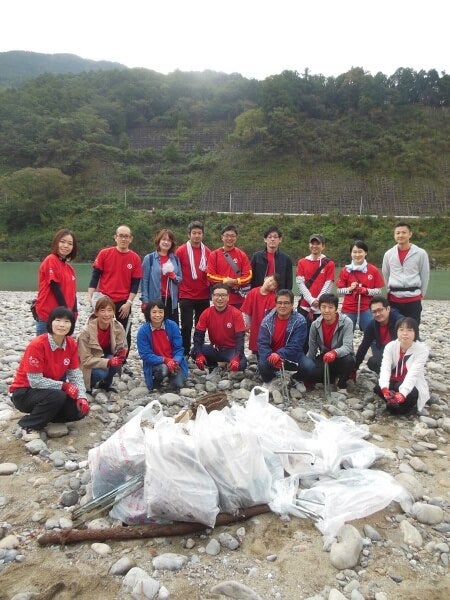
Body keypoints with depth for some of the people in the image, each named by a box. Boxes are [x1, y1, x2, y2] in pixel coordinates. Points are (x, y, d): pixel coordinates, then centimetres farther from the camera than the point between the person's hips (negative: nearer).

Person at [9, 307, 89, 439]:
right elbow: (35, 381, -25)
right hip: (24, 392, -6)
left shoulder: (71, 344, -7)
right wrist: (63, 386, -24)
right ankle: (29, 425, -10)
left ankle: (42, 415, 8)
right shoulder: (37, 345, -25)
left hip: (52, 390, 6)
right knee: (57, 396, -34)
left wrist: (82, 396, -19)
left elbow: (75, 374, -5)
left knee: (81, 409, -11)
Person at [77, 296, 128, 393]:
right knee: (101, 373, -32)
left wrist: (122, 353, -34)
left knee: (117, 363, -29)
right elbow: (85, 360, -24)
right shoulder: (87, 331, -27)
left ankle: (105, 384, 0)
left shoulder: (118, 327, -18)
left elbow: (121, 348, -8)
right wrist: (108, 362, -38)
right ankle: (90, 384, 3)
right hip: (89, 366, -3)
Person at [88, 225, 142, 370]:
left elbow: (135, 283, 1)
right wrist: (90, 296, -8)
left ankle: (122, 363, 19)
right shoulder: (104, 253, -2)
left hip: (123, 302, 1)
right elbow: (95, 275, 0)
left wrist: (128, 302, -6)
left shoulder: (135, 258, 0)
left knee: (124, 334, 5)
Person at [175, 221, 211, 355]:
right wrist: (177, 293, -1)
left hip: (203, 296, 3)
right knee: (187, 325, -1)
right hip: (186, 296, -3)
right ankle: (185, 354, 9)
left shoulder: (207, 252, 4)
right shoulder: (181, 251, -4)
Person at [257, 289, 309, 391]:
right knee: (262, 366, -30)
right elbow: (262, 343, -9)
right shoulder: (267, 320, -5)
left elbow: (295, 345, -18)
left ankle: (297, 379, 12)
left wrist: (279, 354, -33)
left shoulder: (300, 321, -12)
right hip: (271, 355, 1)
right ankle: (268, 380, 10)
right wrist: (270, 356, -30)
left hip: (292, 356, -1)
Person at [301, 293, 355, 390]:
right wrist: (305, 365, -5)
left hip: (341, 359, -3)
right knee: (306, 372, -25)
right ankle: (332, 377, 8)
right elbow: (312, 349, 2)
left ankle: (342, 384, -4)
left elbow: (347, 347, -30)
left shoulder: (346, 323, -19)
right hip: (323, 359, 3)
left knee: (348, 359, -38)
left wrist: (335, 353, -50)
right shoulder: (315, 325, -7)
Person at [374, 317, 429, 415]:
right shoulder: (390, 346, -11)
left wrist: (402, 393, -46)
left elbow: (413, 373, -31)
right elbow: (385, 368, -25)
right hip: (394, 382, 2)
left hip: (412, 386, -2)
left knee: (411, 394, -36)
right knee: (378, 387, -28)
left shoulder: (422, 349, -20)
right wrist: (384, 388, -44)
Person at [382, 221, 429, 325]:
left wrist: (421, 294, 8)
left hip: (413, 299, -2)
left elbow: (425, 275, 5)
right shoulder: (388, 254, 3)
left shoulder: (420, 253, -3)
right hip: (394, 298, 2)